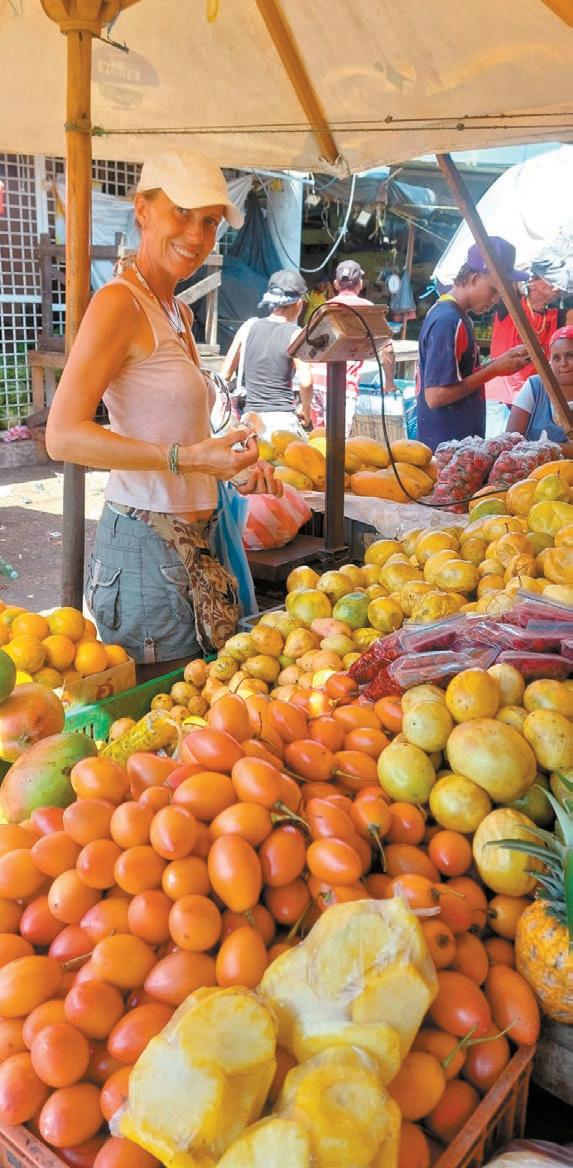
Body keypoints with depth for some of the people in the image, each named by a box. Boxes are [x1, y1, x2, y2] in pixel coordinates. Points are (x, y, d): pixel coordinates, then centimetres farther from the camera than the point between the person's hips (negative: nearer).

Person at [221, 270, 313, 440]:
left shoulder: (249, 326, 8)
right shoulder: (295, 334, -4)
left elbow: (225, 375, 10)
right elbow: (305, 382, -16)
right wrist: (306, 409, 1)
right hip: (282, 420, -5)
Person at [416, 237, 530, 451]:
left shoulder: (451, 313, 10)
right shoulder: (448, 321, -19)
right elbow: (435, 396, -24)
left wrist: (503, 359, 4)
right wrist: (494, 370, -17)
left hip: (460, 439, 10)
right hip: (448, 445, -10)